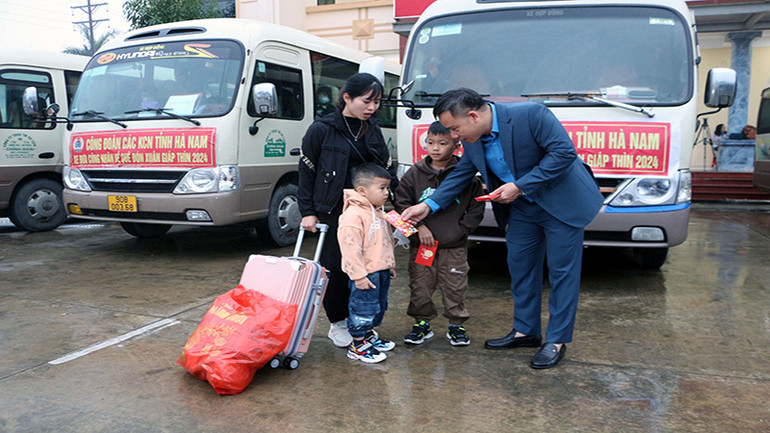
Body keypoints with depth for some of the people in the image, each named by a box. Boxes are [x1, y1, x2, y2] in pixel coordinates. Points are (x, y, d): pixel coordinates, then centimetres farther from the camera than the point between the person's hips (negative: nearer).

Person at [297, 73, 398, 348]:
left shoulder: (372, 130, 11)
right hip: (331, 212, -4)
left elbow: (387, 170, 16)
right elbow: (306, 173, -2)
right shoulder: (322, 129, -5)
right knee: (334, 268, 1)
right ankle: (338, 325, 18)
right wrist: (307, 212, -5)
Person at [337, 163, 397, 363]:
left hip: (381, 271, 10)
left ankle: (369, 335, 37)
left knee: (379, 306, 19)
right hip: (366, 274, -9)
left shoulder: (378, 212, 12)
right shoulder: (353, 215, -20)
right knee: (363, 308, -1)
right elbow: (350, 248, -23)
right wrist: (359, 275, -23)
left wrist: (390, 265, 26)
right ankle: (357, 345, 12)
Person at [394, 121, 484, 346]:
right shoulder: (415, 173, 1)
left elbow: (476, 208, 2)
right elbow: (402, 202, 2)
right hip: (421, 243, 1)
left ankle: (456, 325, 23)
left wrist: (459, 230, -6)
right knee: (420, 286, 7)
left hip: (454, 246, -1)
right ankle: (422, 323, 25)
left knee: (455, 286, 6)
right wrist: (419, 226, -7)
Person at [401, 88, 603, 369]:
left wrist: (520, 186, -27)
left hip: (562, 203, -7)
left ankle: (557, 341, 11)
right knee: (520, 267, 12)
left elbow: (564, 152, -26)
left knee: (562, 271, 0)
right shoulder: (473, 141, -5)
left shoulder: (530, 114, -26)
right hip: (522, 209, 7)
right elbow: (461, 174, 6)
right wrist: (428, 205, -5)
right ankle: (525, 331, 27)